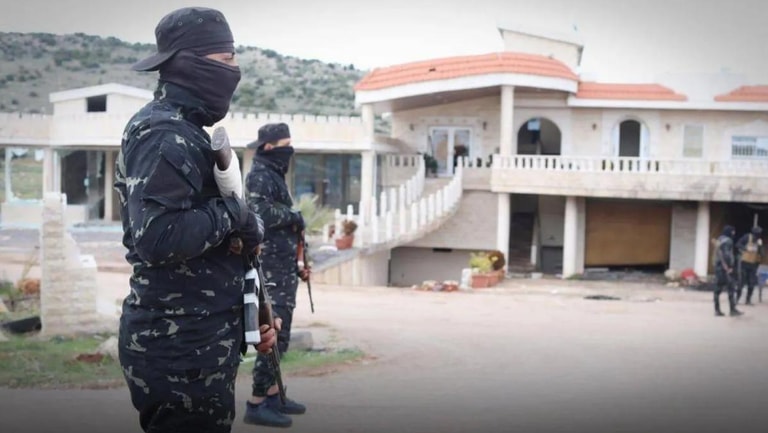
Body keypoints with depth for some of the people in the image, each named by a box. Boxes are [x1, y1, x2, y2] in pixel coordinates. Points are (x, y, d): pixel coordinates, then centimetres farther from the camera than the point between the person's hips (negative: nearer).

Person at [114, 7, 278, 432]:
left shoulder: (182, 130, 17)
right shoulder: (164, 134, -16)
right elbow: (157, 237, -28)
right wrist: (233, 212, -16)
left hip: (193, 338, 10)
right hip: (181, 347, -10)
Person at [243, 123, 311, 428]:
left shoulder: (274, 176, 19)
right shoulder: (259, 176, -11)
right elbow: (261, 213, -28)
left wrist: (296, 266, 22)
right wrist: (294, 216, -13)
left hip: (282, 269, 10)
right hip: (270, 269, -10)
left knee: (278, 334, 15)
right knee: (273, 335, -11)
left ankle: (272, 395, 23)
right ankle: (256, 404, -7)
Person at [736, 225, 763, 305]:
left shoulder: (759, 242, 3)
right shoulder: (747, 237, -8)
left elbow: (761, 254, -3)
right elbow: (738, 245, -11)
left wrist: (760, 246, -17)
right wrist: (746, 248, -23)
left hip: (753, 264, 4)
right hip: (744, 263, -4)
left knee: (752, 283, 2)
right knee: (741, 282, -1)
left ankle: (748, 300, 12)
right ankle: (737, 298, 10)